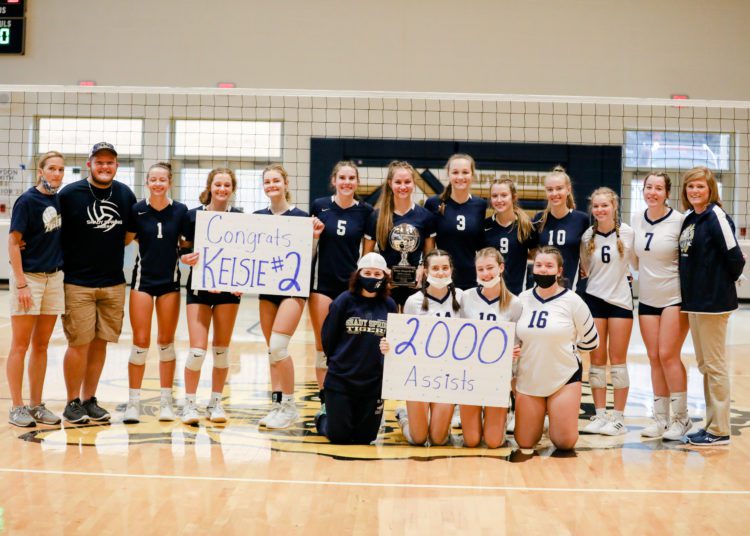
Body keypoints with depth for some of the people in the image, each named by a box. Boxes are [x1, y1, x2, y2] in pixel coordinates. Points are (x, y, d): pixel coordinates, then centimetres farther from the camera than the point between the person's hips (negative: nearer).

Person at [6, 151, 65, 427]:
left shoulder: (60, 200, 7)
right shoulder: (27, 201, -10)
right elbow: (13, 243, -12)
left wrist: (60, 269, 7)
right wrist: (21, 284, -16)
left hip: (54, 277, 6)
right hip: (28, 277, -6)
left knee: (41, 346, 11)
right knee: (20, 345, 1)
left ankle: (36, 405, 18)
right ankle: (17, 408, 8)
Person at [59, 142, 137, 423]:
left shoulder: (126, 195, 6)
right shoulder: (69, 194, -6)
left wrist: (107, 248, 6)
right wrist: (72, 256, -6)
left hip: (113, 283, 4)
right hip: (78, 283, -4)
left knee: (100, 343, 8)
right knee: (79, 343, -3)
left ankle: (89, 400, 20)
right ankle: (72, 403, 11)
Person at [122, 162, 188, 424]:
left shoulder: (180, 211, -2)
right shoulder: (136, 210, -4)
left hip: (170, 280, 1)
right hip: (143, 279, -1)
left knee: (166, 342, 8)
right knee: (140, 342, -3)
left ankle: (166, 401, 17)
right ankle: (133, 402, 6)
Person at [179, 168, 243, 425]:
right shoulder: (193, 216, -2)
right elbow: (185, 250, 2)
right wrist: (187, 258, -21)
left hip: (229, 288, 1)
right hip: (199, 287, -1)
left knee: (222, 347, 7)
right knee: (197, 349, -8)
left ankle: (215, 403, 20)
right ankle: (189, 404, 8)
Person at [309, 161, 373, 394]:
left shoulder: (365, 211, 0)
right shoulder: (319, 206, 0)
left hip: (352, 284, 0)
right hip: (322, 282, 0)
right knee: (322, 344, 3)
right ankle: (324, 400, 12)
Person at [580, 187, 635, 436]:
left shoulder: (628, 233, -7)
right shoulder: (587, 236, 1)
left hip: (620, 299, -2)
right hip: (594, 298, 3)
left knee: (617, 359, 2)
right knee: (597, 359, 5)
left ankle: (619, 417, 10)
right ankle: (600, 415, 13)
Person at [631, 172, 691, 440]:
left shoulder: (679, 221, -11)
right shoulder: (636, 220, 5)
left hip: (675, 297, -5)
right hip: (647, 298, 5)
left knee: (668, 355, -8)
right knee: (654, 358, 6)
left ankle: (681, 417, 6)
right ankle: (661, 419, 14)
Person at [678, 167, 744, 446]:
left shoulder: (716, 216, -14)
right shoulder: (688, 218, 10)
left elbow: (735, 256, -16)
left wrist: (726, 281, -2)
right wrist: (689, 292, 10)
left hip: (713, 302, -9)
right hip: (694, 300, 9)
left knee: (715, 365, -2)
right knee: (704, 365, 14)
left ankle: (720, 430, 6)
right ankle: (712, 423, 24)